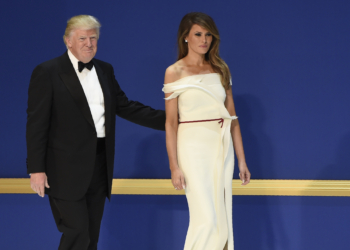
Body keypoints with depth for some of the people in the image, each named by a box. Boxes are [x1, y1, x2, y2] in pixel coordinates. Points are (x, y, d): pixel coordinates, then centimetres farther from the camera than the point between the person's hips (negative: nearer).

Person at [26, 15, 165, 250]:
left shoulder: (105, 70, 12)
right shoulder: (47, 72, -7)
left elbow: (125, 107, 15)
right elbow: (36, 124, -9)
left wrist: (167, 119, 6)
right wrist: (36, 169, -14)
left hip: (99, 166, 6)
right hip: (67, 168, -6)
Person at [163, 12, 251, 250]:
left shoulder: (221, 69, 10)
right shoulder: (175, 73, -2)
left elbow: (232, 116, 10)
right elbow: (171, 123, -4)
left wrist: (242, 159, 7)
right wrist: (174, 166, -10)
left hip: (222, 149, 4)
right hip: (193, 148, -4)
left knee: (223, 220, 5)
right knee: (206, 220, -11)